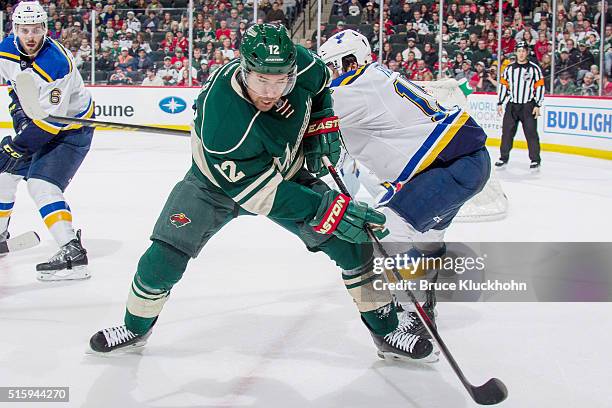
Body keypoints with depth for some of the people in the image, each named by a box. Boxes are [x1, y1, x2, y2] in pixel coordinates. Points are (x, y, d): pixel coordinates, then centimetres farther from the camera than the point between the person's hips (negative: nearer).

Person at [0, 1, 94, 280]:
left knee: (41, 185, -22)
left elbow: (50, 120, -32)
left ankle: (72, 252, -26)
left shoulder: (57, 63, -33)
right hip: (35, 120, 8)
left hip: (70, 128, -8)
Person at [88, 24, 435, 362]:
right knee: (166, 254, -9)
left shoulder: (298, 62, -28)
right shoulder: (221, 120, -41)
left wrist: (323, 124, -9)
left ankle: (387, 331, 9)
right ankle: (136, 329, 21)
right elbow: (262, 193, -36)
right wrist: (330, 208, -40)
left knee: (353, 242, -8)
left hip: (287, 173, 4)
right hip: (219, 182, -3)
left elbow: (320, 81, 0)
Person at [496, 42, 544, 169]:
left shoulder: (534, 68, -1)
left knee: (531, 133, -5)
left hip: (528, 106, -3)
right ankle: (504, 157, 14)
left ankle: (535, 159, 3)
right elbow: (503, 85, 12)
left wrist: (538, 105, -8)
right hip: (512, 105, 3)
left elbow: (539, 87, -2)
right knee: (507, 131, 3)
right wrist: (500, 103, 7)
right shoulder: (509, 68, 9)